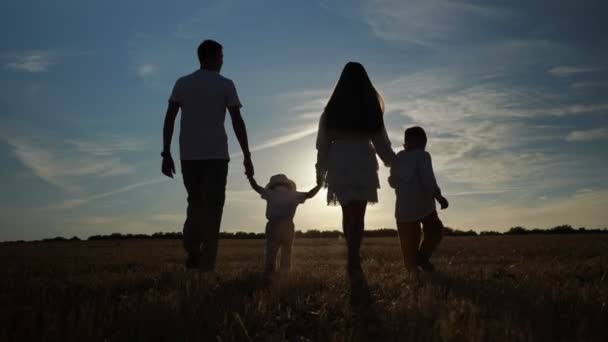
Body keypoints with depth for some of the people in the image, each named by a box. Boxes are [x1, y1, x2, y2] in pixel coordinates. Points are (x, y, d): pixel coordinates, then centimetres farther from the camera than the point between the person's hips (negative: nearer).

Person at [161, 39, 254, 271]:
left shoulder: (182, 83, 11)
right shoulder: (225, 85, 3)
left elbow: (169, 119, 4)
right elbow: (237, 122, -3)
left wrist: (166, 154, 6)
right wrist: (247, 156, 0)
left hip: (189, 156, 3)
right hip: (216, 155, -3)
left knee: (195, 203, 15)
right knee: (212, 207, 3)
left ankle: (193, 249, -5)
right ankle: (206, 262, 0)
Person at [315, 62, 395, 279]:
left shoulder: (333, 108, 2)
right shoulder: (370, 108, 2)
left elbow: (323, 141, 3)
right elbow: (380, 140, 7)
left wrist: (321, 169, 11)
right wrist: (393, 162, 20)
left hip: (340, 163, 1)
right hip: (363, 162, -1)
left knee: (347, 213, 13)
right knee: (358, 214, 0)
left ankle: (353, 259, 20)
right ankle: (354, 260, -7)